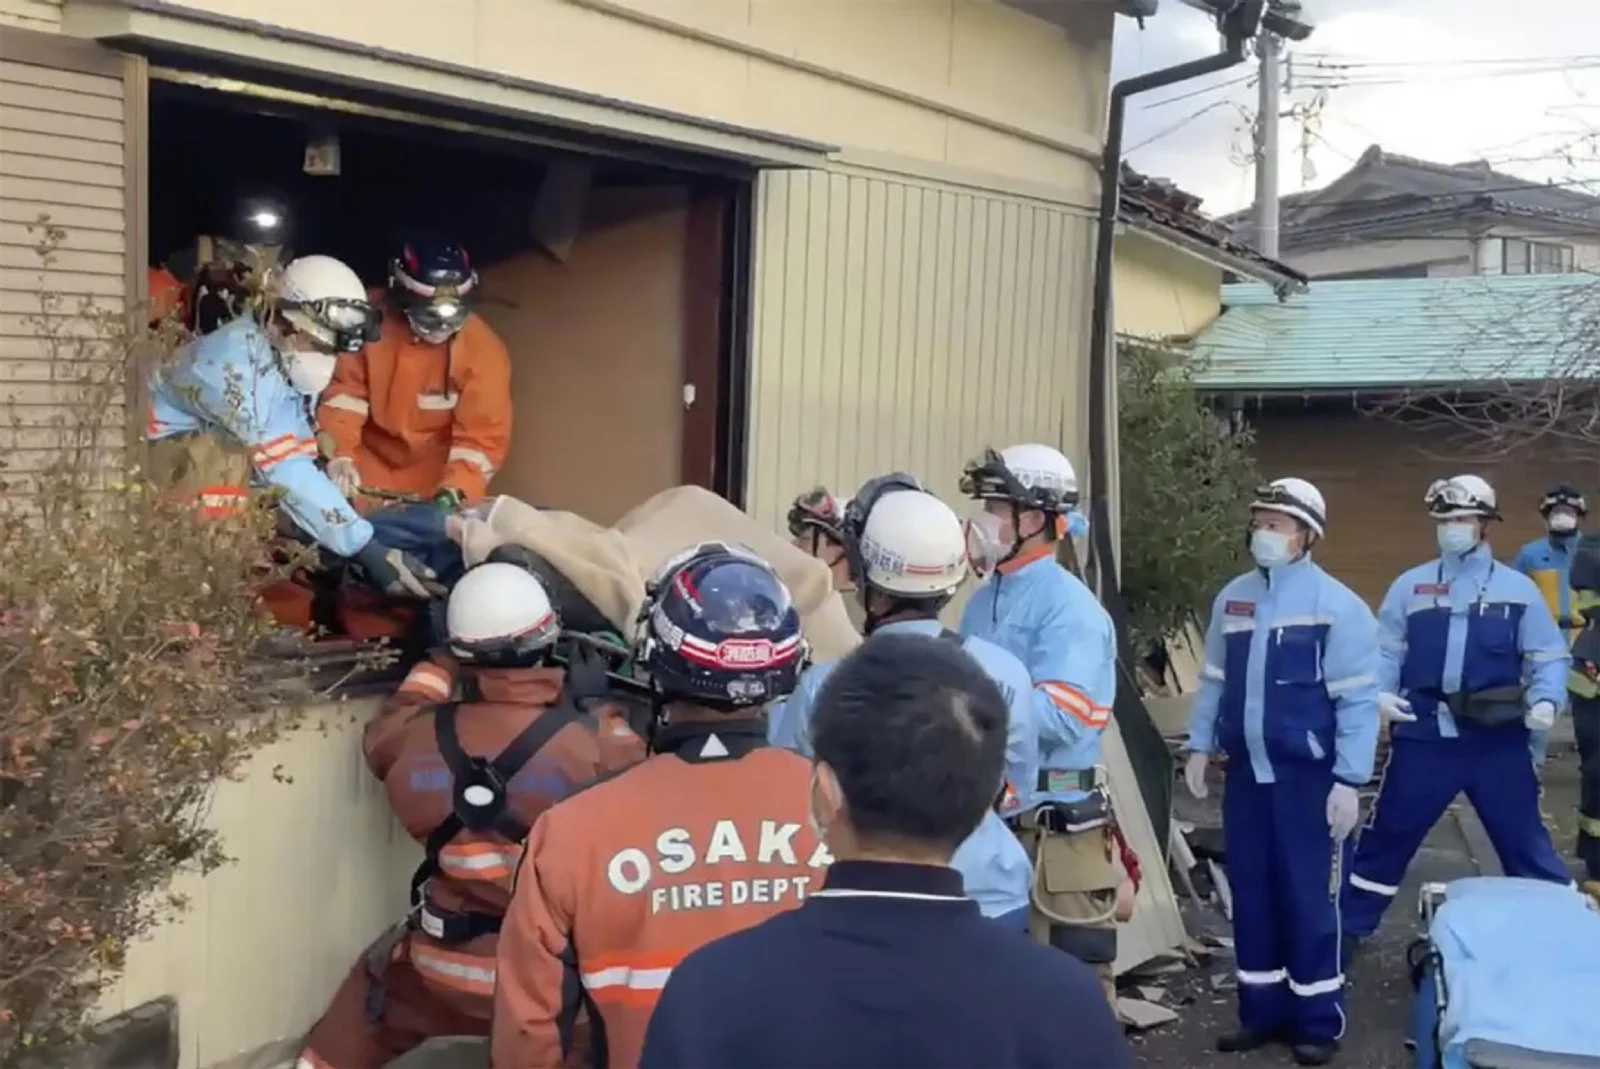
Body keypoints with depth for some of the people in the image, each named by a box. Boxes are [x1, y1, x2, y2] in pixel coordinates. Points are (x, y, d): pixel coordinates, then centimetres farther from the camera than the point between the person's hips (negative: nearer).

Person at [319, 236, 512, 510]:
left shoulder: (483, 351, -20)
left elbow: (483, 435, -18)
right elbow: (344, 389, -10)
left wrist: (456, 489, -34)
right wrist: (340, 454, -24)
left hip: (437, 469, -1)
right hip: (371, 457, 1)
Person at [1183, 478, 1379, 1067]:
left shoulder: (1336, 605, -11)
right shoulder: (1232, 599, 7)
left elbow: (1357, 700, -11)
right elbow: (1213, 680, 14)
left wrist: (1348, 782, -14)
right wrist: (1199, 747, 9)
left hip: (1308, 777, -5)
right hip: (1246, 773, 6)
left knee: (1308, 900, 2)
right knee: (1251, 895, 12)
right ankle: (1262, 1010, 26)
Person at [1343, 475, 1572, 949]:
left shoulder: (1517, 588, 3)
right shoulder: (1410, 585, 6)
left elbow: (1548, 657, 4)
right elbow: (1384, 650, 7)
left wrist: (1545, 700, -15)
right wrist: (1380, 692, -11)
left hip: (1498, 738, -1)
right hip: (1424, 734, 1)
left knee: (1524, 839, 6)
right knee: (1388, 833, 10)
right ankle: (1350, 927, 22)